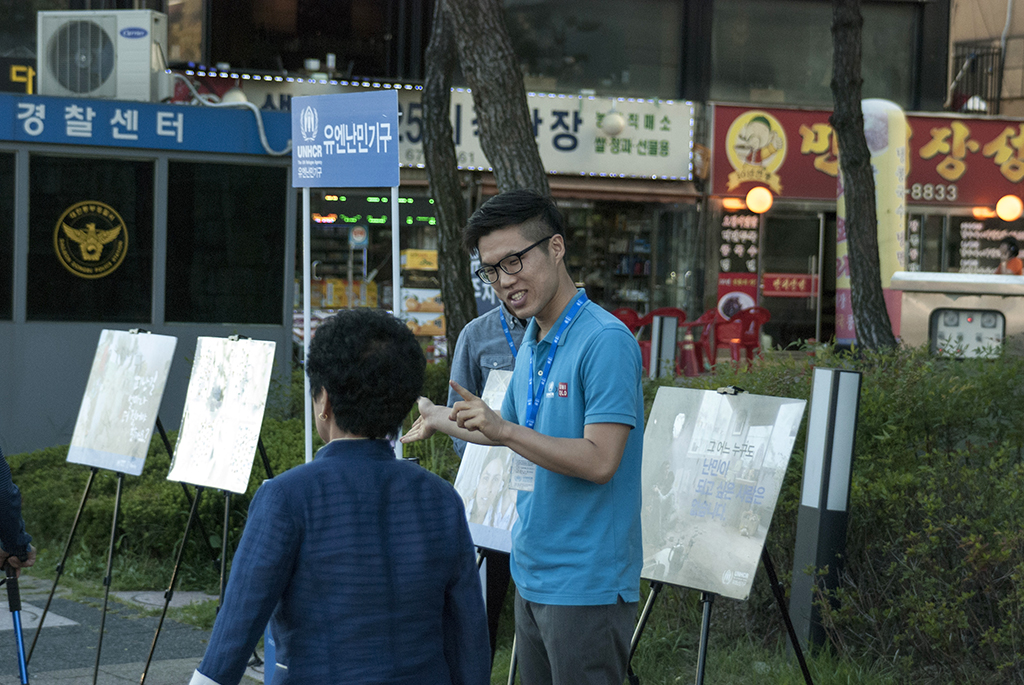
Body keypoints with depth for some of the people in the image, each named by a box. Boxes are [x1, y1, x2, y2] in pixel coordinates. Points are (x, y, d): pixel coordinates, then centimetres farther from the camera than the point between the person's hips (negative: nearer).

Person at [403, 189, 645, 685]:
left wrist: (505, 430, -26)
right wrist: (435, 418, 38)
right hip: (531, 576, 9)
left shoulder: (606, 341, -17)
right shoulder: (531, 345, 12)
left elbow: (600, 461, -22)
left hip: (587, 585, -9)